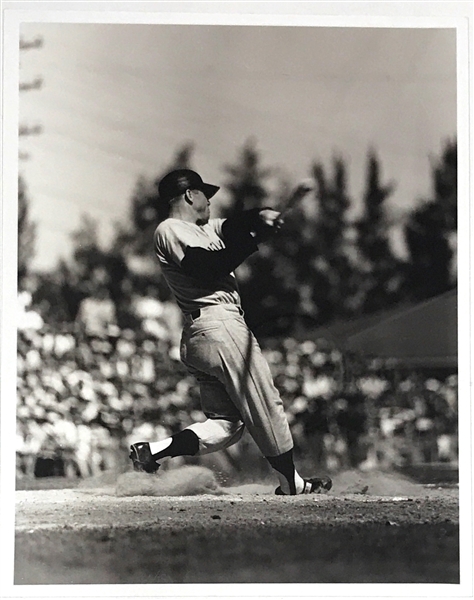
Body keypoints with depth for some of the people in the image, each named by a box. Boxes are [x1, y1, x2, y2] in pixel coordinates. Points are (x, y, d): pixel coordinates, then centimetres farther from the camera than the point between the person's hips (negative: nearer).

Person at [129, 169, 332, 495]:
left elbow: (233, 226, 21)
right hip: (220, 325, -10)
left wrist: (263, 214, 0)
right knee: (266, 405, 0)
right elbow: (211, 267, -17)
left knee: (226, 423, 6)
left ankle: (153, 450, -8)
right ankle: (291, 483, 10)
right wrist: (256, 235, -13)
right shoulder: (170, 230, -5)